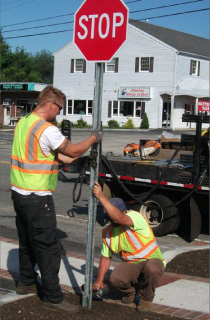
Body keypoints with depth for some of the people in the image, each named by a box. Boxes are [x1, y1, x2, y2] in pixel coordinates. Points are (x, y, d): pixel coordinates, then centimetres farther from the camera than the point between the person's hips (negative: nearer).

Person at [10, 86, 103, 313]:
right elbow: (73, 151, -12)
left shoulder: (23, 123, 9)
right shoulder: (46, 129, -19)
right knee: (48, 248, -2)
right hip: (37, 198, -9)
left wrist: (72, 158, 11)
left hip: (19, 193, 9)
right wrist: (93, 138, 3)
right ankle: (53, 297, 4)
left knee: (27, 241, 22)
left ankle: (26, 282, 35)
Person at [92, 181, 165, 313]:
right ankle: (130, 290, 11)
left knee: (151, 268, -40)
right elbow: (106, 258, 9)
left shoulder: (135, 217, -20)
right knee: (115, 279, -27)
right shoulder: (108, 232, 2)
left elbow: (119, 218, -43)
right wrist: (99, 280, 0)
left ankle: (146, 298, -8)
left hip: (152, 261, -4)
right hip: (130, 265, 4)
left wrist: (101, 196, -45)